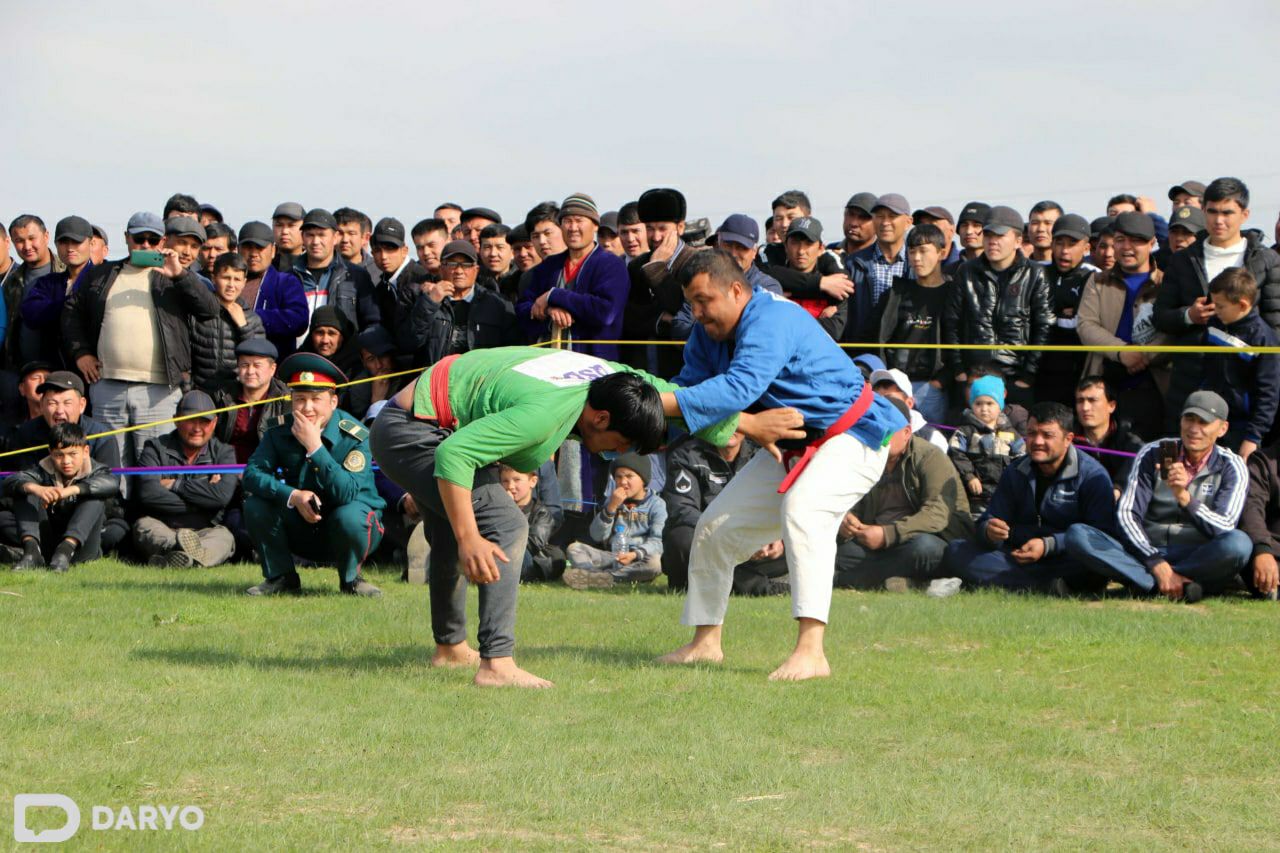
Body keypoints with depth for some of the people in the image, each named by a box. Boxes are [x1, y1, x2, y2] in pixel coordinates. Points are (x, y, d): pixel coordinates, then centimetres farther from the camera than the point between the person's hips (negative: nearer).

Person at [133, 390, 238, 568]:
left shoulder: (223, 452, 11)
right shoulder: (156, 448, 7)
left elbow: (223, 495, -11)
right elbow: (148, 494, -12)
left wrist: (175, 485, -5)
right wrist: (201, 502, -10)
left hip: (205, 532, 0)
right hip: (160, 530, 0)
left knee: (224, 537, -31)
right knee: (143, 526, -30)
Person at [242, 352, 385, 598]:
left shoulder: (355, 437, -22)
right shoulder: (280, 433, -8)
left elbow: (348, 493, -34)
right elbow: (252, 473, -18)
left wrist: (315, 448, -38)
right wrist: (293, 495, -34)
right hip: (303, 528, 4)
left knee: (349, 517, -37)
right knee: (255, 505, -19)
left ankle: (350, 579, -6)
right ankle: (281, 578, 0)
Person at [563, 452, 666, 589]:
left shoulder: (656, 504, 4)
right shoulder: (613, 502, 16)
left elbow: (657, 541, -9)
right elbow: (597, 536, 4)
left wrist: (635, 555, -27)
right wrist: (611, 508, -9)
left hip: (639, 562, -4)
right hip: (611, 556, 4)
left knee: (654, 562, -37)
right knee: (574, 548, -14)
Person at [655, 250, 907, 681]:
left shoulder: (771, 322, -28)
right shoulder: (709, 336, 2)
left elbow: (739, 388, -42)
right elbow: (689, 386, -2)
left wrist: (661, 404, -47)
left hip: (850, 436, -10)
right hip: (789, 447, 10)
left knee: (802, 507, -37)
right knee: (716, 528, 11)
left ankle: (811, 650, -47)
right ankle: (706, 641, 31)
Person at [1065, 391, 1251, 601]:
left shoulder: (1231, 467, 1)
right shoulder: (1153, 454, 5)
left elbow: (1224, 529, -14)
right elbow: (1126, 514, -4)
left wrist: (1184, 497, -32)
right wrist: (1158, 565, -19)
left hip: (1199, 559, -2)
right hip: (1146, 554, 2)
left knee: (1238, 543, -35)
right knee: (1077, 535, -24)